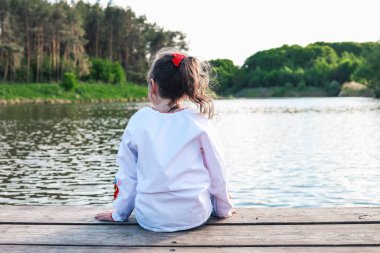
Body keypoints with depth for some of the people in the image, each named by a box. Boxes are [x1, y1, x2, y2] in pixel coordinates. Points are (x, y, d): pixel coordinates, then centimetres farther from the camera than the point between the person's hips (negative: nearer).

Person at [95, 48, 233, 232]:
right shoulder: (199, 122, -8)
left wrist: (120, 213, 17)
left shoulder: (138, 121, -5)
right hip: (195, 216, -1)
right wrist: (224, 209, 17)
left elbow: (127, 174, 2)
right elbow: (218, 172, 0)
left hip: (149, 218, 2)